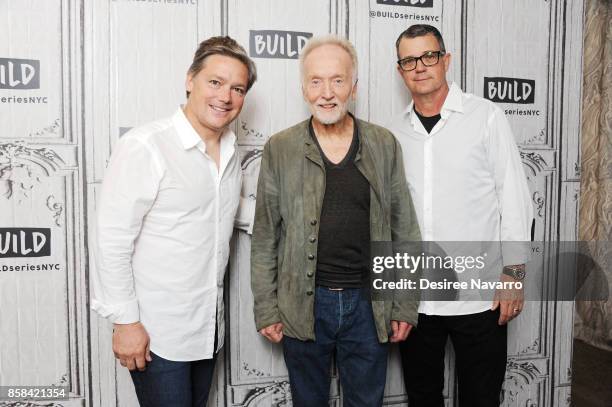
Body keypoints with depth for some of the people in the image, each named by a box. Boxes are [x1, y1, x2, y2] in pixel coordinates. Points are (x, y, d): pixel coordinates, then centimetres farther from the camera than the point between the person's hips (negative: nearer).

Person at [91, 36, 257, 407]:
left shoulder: (231, 151, 5)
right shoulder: (144, 147, -17)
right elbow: (114, 242, -16)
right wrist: (125, 321, -15)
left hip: (209, 328, 7)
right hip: (156, 332, -7)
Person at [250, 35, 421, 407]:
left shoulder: (384, 145, 0)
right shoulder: (280, 149, -3)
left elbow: (404, 231, 3)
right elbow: (265, 239, 0)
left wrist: (405, 306, 2)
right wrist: (266, 310, -1)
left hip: (369, 304, 1)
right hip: (302, 306, 0)